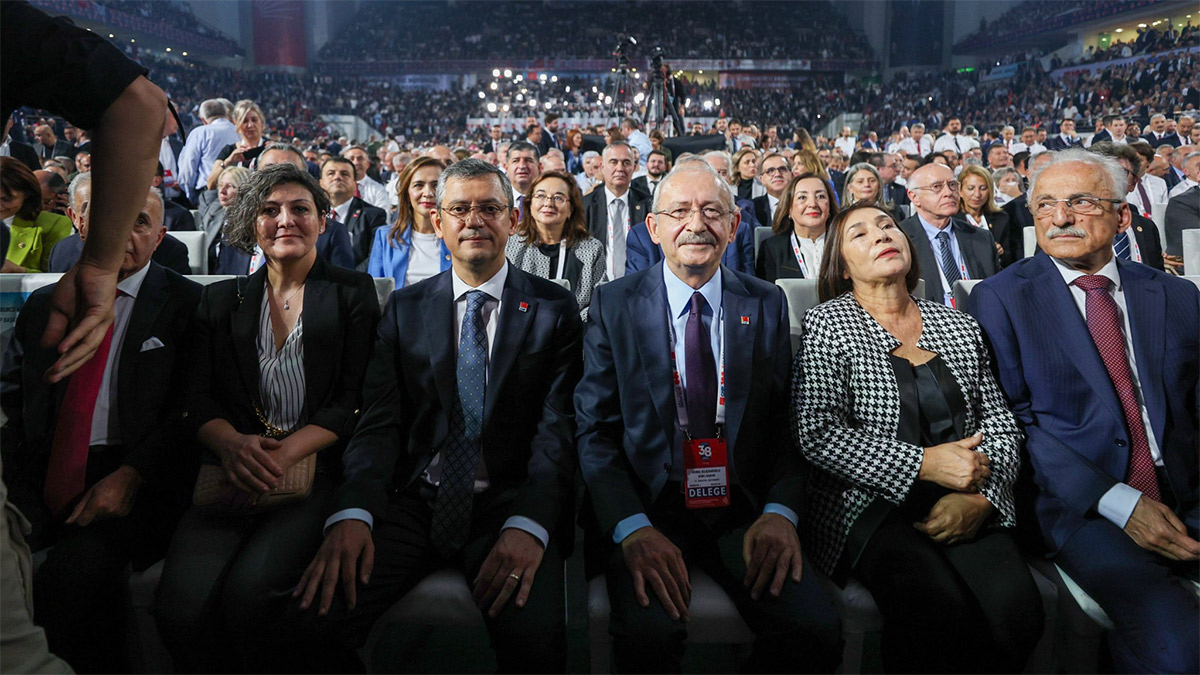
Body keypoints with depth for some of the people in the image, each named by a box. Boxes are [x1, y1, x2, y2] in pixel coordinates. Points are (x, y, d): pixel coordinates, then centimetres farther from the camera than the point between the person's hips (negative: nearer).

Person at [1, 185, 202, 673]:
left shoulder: (187, 303, 4)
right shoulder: (43, 307, 19)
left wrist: (130, 476, -16)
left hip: (134, 482, -4)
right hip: (42, 482, 4)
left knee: (73, 574, -29)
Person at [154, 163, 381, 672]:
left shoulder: (353, 292, 10)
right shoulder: (222, 300, 19)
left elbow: (353, 399, 1)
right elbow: (197, 397, 11)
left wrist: (285, 453, -14)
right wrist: (232, 443, -12)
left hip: (315, 471, -2)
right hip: (232, 475, 3)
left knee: (248, 589, -27)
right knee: (181, 603, -23)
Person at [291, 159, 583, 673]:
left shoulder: (555, 308, 5)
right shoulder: (405, 308, 11)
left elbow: (559, 429, -4)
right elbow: (380, 421, 2)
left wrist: (528, 525, -21)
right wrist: (353, 513, -17)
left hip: (508, 506, -2)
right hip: (414, 501, 2)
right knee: (320, 619, -20)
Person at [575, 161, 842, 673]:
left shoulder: (767, 305, 8)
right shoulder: (613, 305, 2)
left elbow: (787, 421, 6)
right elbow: (595, 429, -3)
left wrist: (780, 511, -12)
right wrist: (633, 528, -17)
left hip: (741, 511, 2)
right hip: (643, 508, -2)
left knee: (817, 630, -21)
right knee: (648, 632, -29)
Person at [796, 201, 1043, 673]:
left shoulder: (958, 326, 16)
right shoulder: (829, 323, 3)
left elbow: (1000, 423, 13)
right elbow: (817, 433, -9)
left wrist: (979, 497, -6)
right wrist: (925, 464, -13)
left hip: (967, 509, 4)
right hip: (869, 505, -4)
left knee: (1017, 612, -24)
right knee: (945, 614, -31)